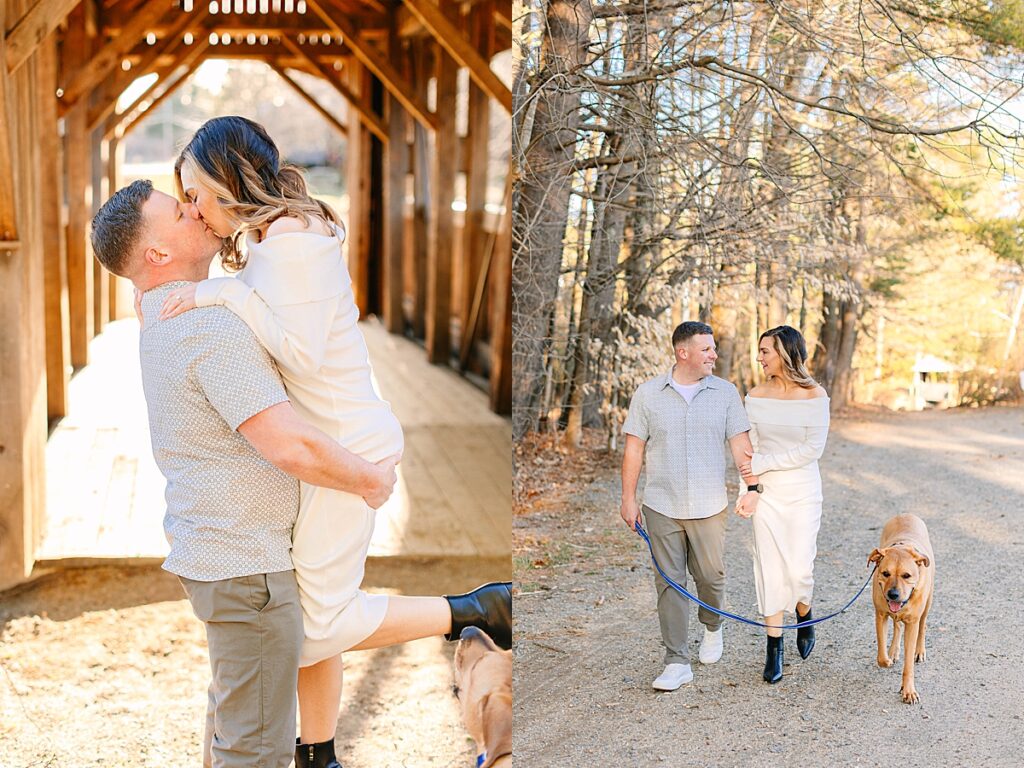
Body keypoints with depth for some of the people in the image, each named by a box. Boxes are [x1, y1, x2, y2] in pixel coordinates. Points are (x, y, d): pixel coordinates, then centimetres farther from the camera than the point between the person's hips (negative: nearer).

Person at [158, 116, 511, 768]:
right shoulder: (270, 239, 12)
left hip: (342, 446, -10)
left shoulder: (294, 242, -19)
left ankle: (477, 610, 4)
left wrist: (226, 295, -24)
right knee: (306, 612, 15)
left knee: (316, 627, -4)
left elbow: (304, 352, -26)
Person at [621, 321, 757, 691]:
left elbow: (740, 443, 2)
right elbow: (634, 449, 2)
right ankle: (677, 662, 8)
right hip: (661, 507, 0)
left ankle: (712, 627, 40)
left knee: (711, 576, 8)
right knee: (669, 583, 1)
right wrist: (628, 499, -1)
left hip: (708, 507, 1)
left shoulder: (725, 393, 2)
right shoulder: (648, 393, 0)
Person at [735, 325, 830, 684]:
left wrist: (764, 463, -15)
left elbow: (813, 448, -13)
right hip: (766, 492, 3)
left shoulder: (814, 396, -8)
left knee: (799, 569, -4)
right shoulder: (756, 396, 1)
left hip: (802, 492, -2)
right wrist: (748, 490, -12)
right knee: (769, 569, 3)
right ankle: (774, 648, 14)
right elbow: (749, 450, 2)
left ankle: (804, 615, 30)